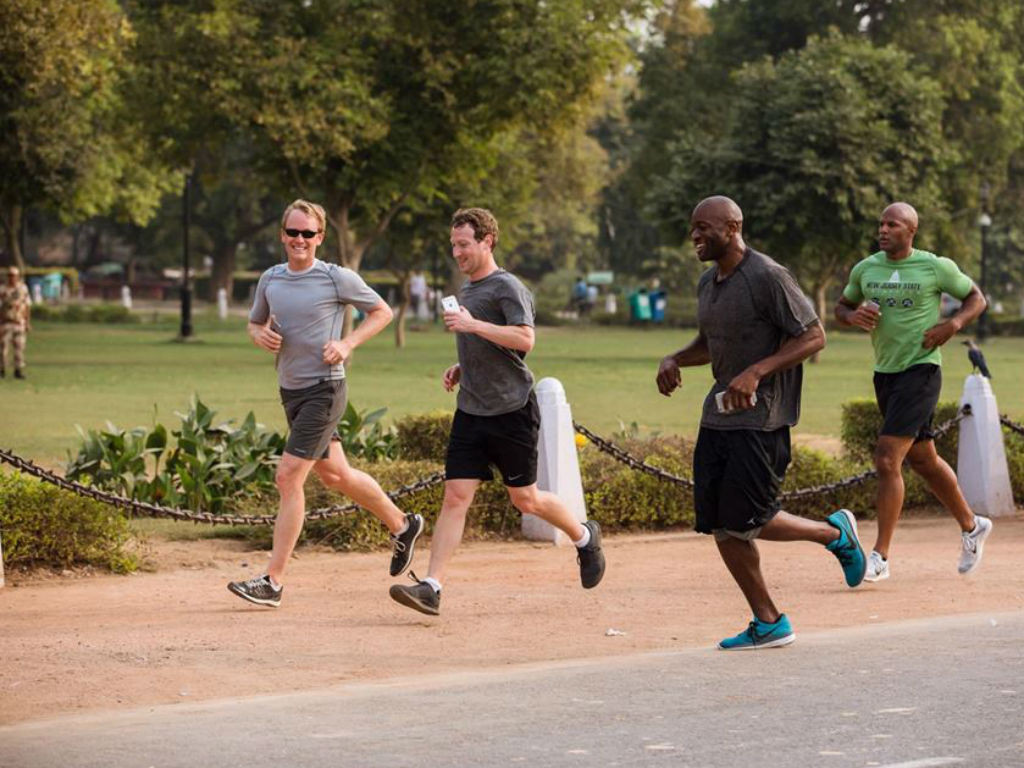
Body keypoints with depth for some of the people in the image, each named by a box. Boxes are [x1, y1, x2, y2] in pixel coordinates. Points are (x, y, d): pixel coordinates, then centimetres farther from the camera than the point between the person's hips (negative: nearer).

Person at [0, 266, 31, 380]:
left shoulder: (23, 288, 3)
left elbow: (27, 306, 8)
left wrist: (28, 323, 4)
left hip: (19, 323, 2)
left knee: (19, 347, -2)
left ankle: (18, 371, 2)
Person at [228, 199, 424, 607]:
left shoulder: (337, 278, -9)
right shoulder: (270, 279, 6)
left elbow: (382, 311, 1)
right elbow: (255, 322, 20)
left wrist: (347, 344, -12)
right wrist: (261, 335, -4)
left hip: (324, 389, -7)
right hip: (290, 390, 7)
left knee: (289, 477, -13)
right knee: (334, 475, 18)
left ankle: (272, 581, -11)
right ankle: (402, 524, 40)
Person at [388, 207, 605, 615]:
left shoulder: (507, 287, -11)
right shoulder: (467, 290, 16)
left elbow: (524, 339, -25)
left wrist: (473, 324, -26)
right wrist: (462, 367, 13)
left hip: (512, 411, -7)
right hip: (471, 412, 7)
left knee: (525, 498, 5)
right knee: (455, 496, -4)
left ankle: (584, 536, 33)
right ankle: (431, 587, -11)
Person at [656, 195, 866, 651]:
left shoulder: (768, 277, -14)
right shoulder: (708, 283, 12)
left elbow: (814, 337, -16)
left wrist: (756, 372, -25)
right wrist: (673, 360, 6)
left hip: (761, 420, -8)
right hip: (718, 416, 8)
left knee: (743, 522, -10)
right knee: (720, 526, 3)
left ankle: (835, 533, 15)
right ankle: (768, 624, 13)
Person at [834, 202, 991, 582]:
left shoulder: (936, 267, -7)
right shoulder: (865, 269, 5)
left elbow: (976, 298, 5)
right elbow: (841, 307, 17)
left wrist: (952, 324, -14)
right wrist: (853, 315, -7)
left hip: (921, 370, -6)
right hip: (884, 375, 6)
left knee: (887, 458, -17)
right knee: (922, 459, 18)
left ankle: (880, 556, -13)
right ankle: (971, 526, 39)